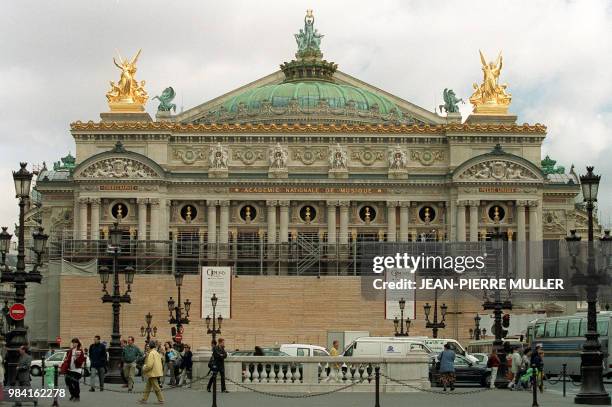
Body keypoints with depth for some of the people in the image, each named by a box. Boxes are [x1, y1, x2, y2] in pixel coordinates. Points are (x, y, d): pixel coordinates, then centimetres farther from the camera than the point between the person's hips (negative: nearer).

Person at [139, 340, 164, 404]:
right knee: (148, 386, 15)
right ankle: (144, 399, 19)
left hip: (153, 373, -10)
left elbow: (149, 365, -23)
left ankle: (161, 400, 0)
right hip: (156, 372, 10)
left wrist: (144, 368, -7)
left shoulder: (151, 354, -17)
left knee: (156, 387, -4)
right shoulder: (156, 353, 13)